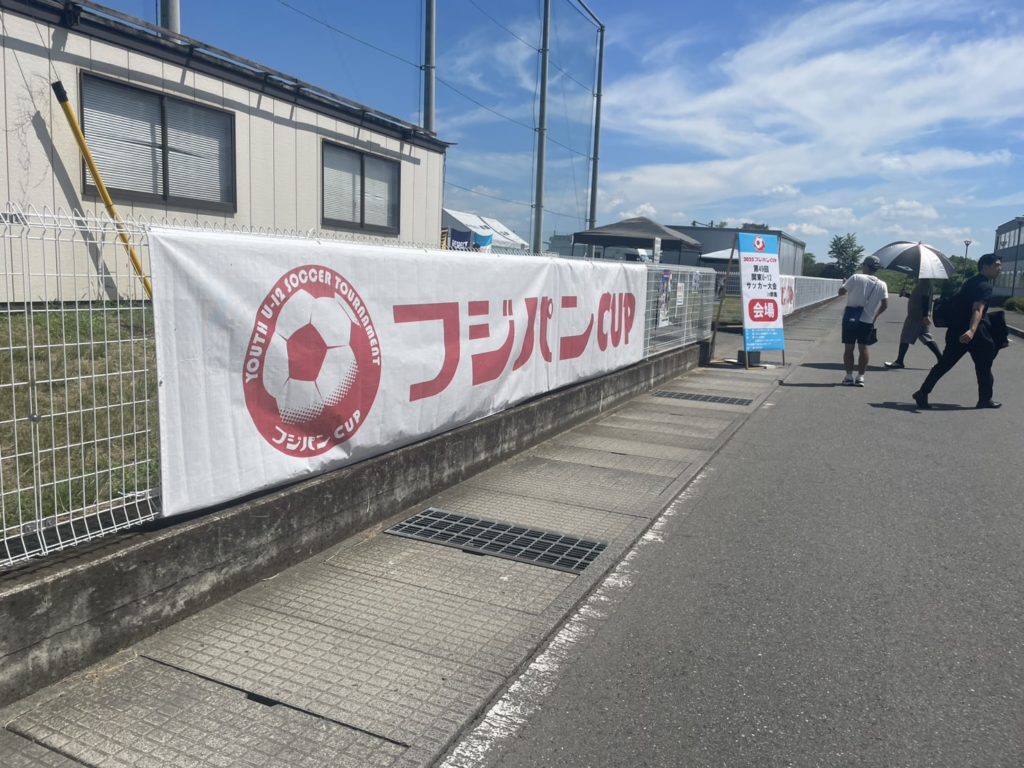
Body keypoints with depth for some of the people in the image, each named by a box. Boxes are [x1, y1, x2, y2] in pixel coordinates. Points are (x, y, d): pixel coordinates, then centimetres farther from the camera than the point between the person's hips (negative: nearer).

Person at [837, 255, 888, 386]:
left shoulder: (856, 278, -9)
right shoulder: (881, 285, 1)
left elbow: (841, 292, -6)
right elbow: (884, 304, -2)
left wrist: (846, 283, 14)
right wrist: (875, 315, 12)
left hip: (850, 318, -2)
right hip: (867, 321, 2)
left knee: (848, 348, 6)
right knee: (863, 348, 11)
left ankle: (849, 376, 5)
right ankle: (860, 377, 9)